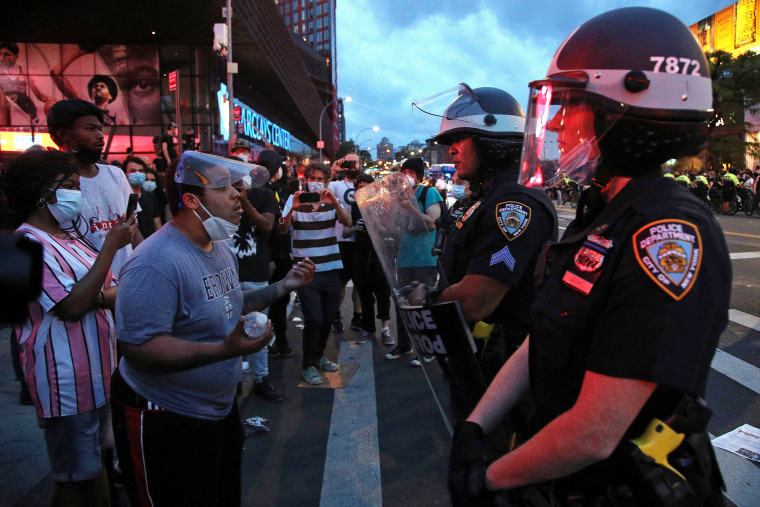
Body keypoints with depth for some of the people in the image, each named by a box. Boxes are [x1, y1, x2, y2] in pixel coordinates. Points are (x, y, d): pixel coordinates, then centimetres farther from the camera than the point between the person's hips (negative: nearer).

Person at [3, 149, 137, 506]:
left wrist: (95, 296, -12)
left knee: (102, 464, 19)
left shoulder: (68, 238, 12)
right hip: (68, 384, -8)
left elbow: (117, 293, 11)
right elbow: (73, 306, -24)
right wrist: (111, 245, -21)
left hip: (100, 373, 8)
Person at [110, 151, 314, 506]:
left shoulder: (221, 248, 5)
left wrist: (283, 287, 8)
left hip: (220, 408, 9)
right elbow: (138, 349, -30)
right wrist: (224, 350, -39)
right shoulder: (155, 263, -26)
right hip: (167, 426, -9)